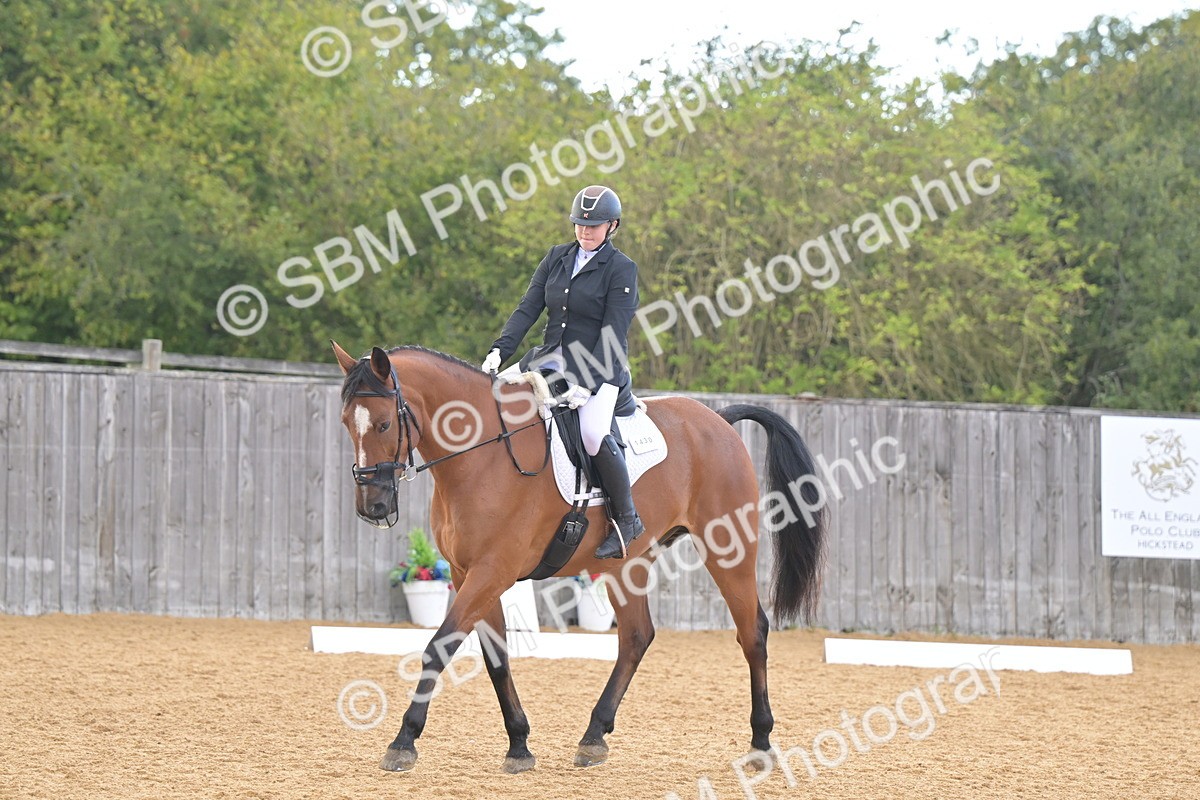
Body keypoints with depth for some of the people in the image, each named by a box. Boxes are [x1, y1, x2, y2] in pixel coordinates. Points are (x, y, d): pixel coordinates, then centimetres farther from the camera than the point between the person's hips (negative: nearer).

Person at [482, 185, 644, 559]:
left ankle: (627, 518, -17)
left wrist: (587, 384, -23)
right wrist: (501, 350, -11)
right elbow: (528, 308, 5)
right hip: (549, 360, 7)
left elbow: (612, 335, -13)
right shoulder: (557, 258, 11)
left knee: (593, 433, -33)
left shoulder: (621, 269, -6)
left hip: (602, 370, -7)